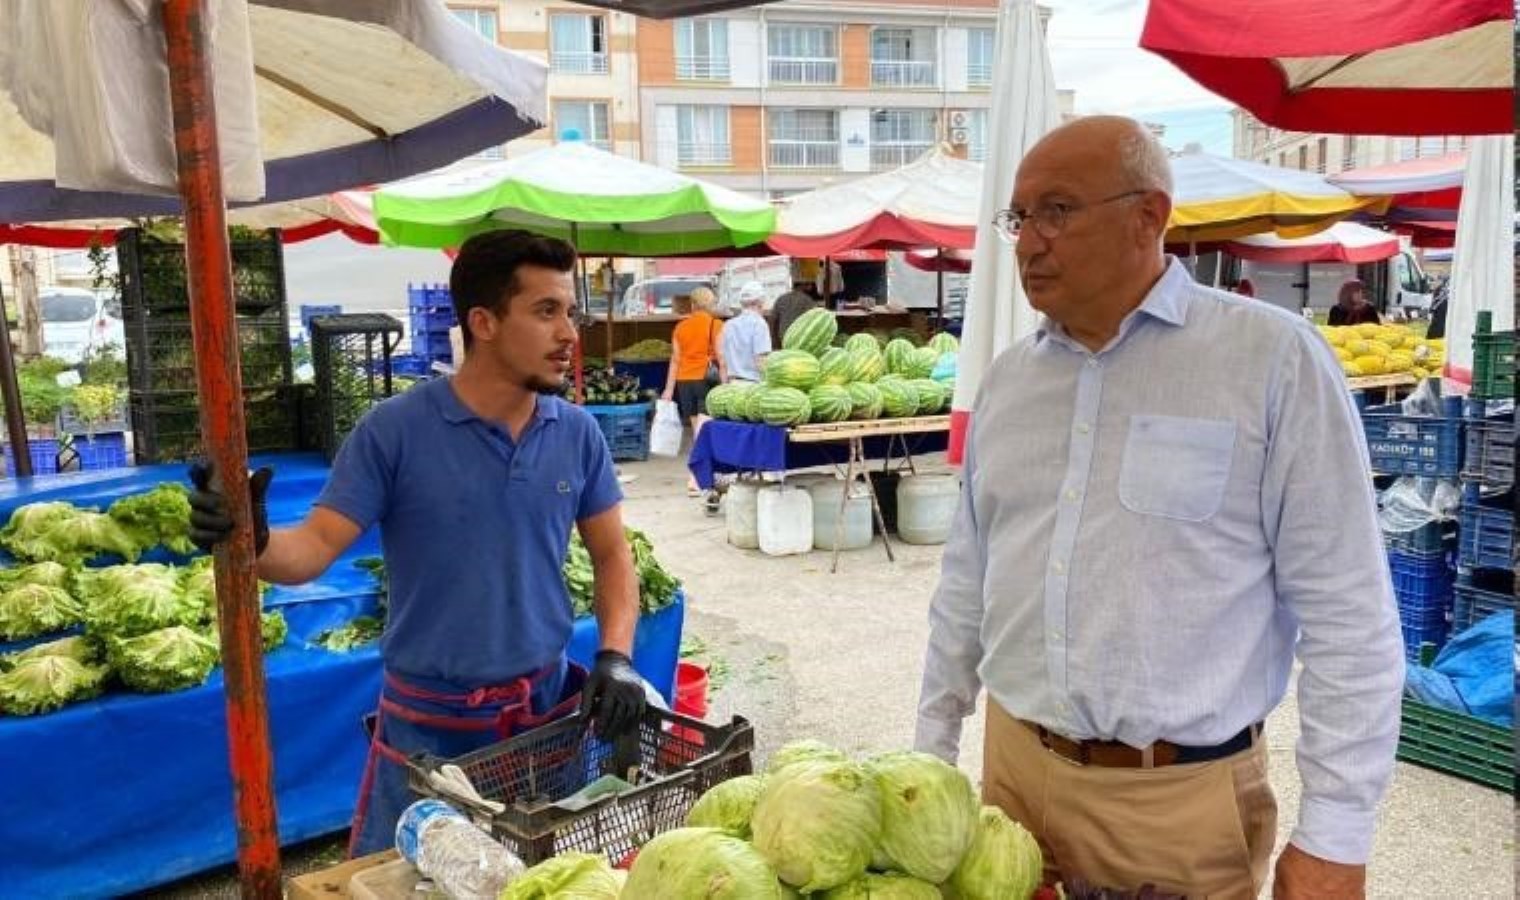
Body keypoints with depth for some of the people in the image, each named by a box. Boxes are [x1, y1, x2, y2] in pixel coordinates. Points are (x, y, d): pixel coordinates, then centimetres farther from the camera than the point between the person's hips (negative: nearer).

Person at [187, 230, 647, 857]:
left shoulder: (578, 434, -2)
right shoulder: (394, 430, -13)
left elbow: (612, 554, 4)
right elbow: (317, 546, -13)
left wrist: (616, 656, -10)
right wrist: (256, 543, -35)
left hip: (550, 708, 3)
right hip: (430, 721, -3)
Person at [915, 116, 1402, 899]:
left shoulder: (1273, 358, -12)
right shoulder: (1007, 378, 4)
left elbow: (1346, 612, -11)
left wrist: (1334, 836, -9)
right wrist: (932, 747, 13)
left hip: (1185, 799, -4)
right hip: (1015, 769, 5)